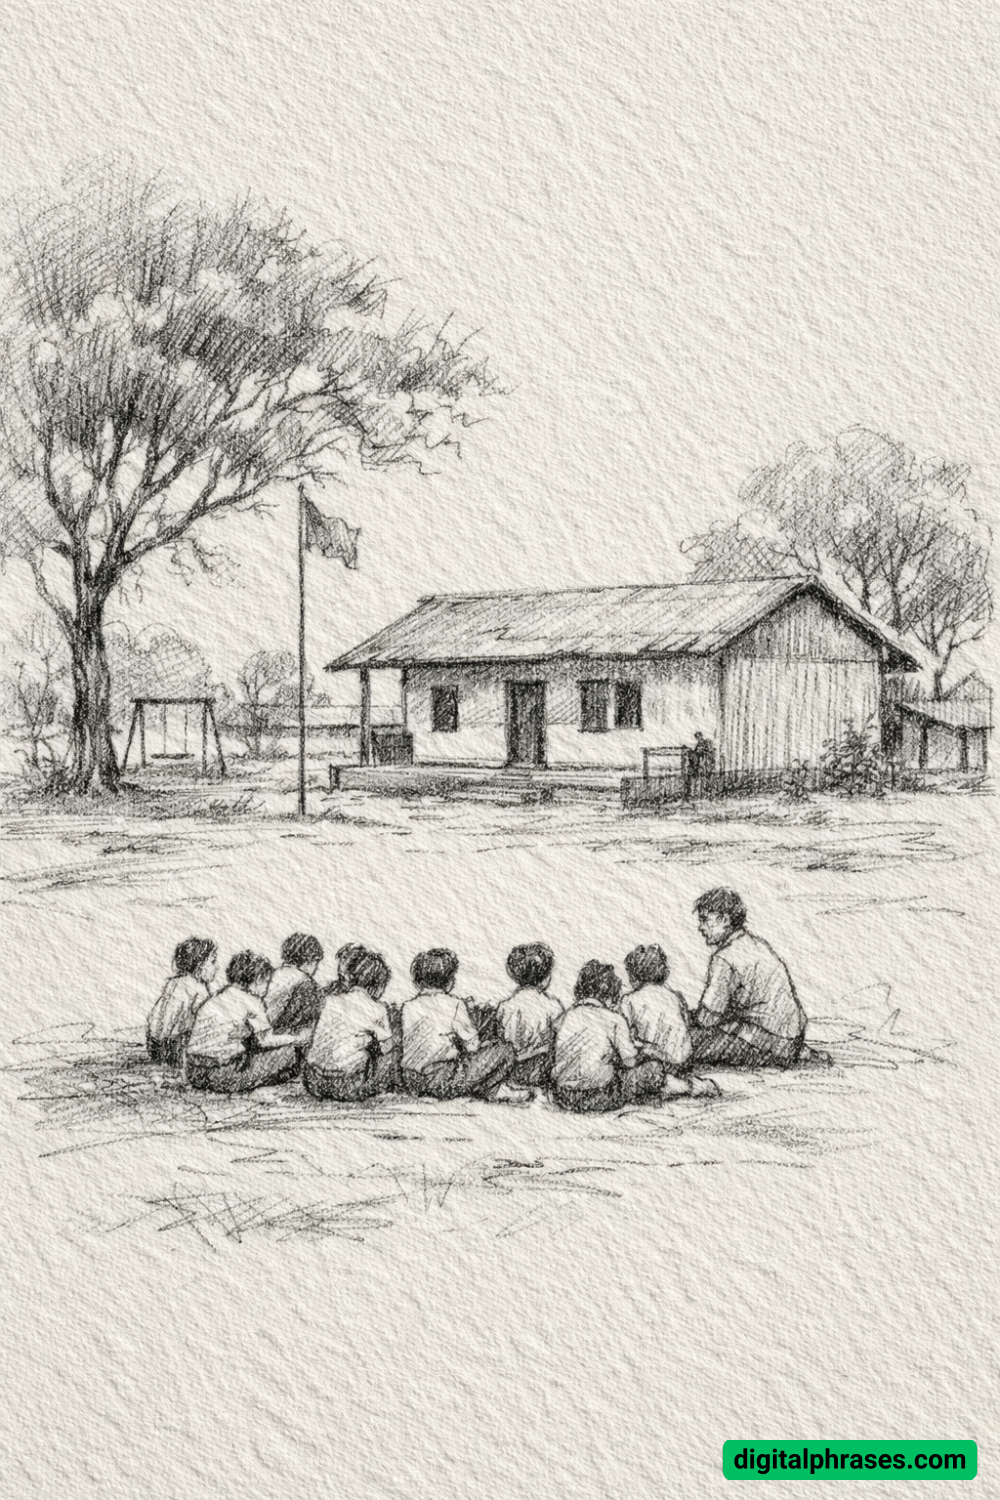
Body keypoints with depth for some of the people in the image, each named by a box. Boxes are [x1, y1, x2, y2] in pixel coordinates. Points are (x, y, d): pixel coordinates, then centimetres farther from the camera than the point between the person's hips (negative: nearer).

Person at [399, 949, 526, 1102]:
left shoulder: (407, 1006, 5)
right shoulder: (454, 1005, -8)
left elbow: (406, 1046, 11)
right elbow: (473, 1045, -4)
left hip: (411, 1083, 6)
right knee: (504, 1049, 2)